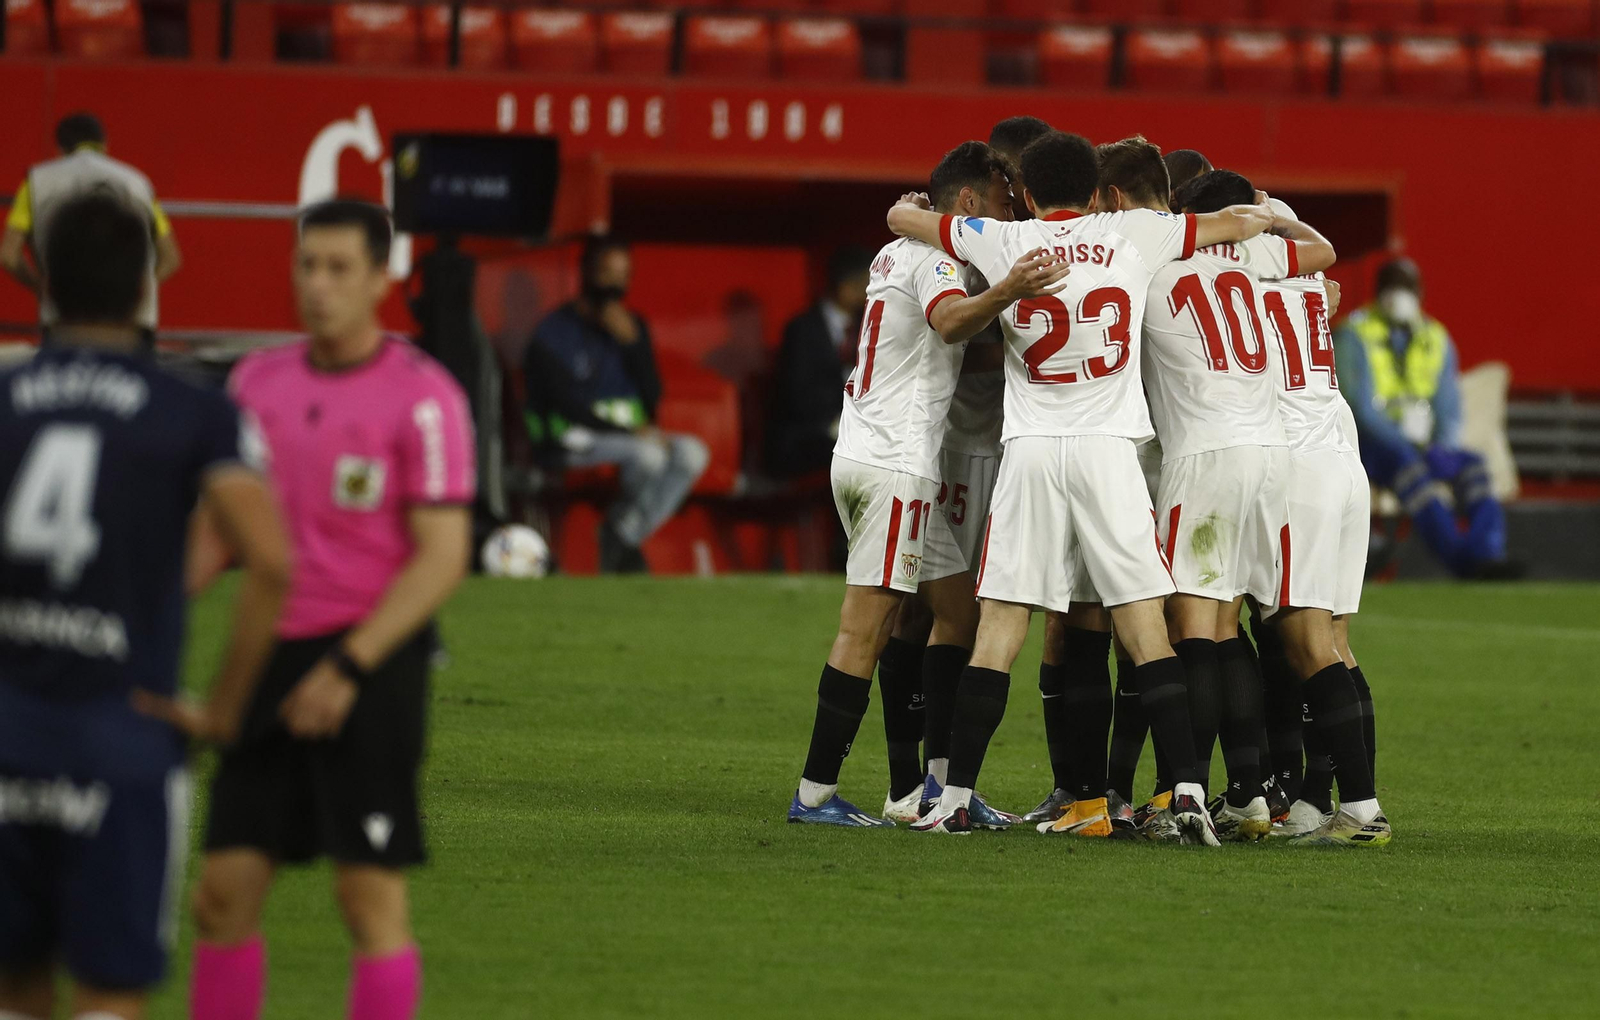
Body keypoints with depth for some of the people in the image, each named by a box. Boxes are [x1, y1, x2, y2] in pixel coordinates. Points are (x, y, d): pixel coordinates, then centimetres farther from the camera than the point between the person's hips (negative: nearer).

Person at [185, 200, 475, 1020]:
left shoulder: (423, 397, -9)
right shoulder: (258, 382, 9)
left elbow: (442, 558, -12)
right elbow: (218, 522, 16)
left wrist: (349, 668, -19)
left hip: (373, 660, -6)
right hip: (276, 655, 6)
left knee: (372, 898, -6)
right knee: (224, 892, 4)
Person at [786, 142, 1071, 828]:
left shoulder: (895, 253, 19)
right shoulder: (935, 255, -10)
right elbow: (950, 320, -33)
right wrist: (1006, 292, -51)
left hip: (861, 453, 10)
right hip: (897, 463, -10)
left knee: (957, 606, 12)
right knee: (866, 629, -9)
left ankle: (912, 790, 9)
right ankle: (816, 792, -9)